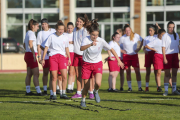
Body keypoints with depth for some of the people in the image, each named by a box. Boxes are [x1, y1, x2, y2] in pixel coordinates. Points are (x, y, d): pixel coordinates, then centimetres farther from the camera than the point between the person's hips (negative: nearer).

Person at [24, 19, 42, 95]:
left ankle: (28, 91, 12)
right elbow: (30, 44, -25)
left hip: (27, 54, 10)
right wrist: (33, 54, -29)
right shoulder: (31, 33, -13)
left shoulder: (28, 33, 17)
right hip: (31, 54, -10)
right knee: (36, 74, -10)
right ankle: (38, 91, -13)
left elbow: (24, 44, 26)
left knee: (29, 74, 10)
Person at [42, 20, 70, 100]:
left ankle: (63, 93, 2)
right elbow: (46, 47, 4)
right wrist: (43, 59, 2)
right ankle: (54, 94, 6)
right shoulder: (51, 36, 0)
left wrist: (69, 58, 23)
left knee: (64, 76, -9)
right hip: (53, 57, -2)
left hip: (62, 57, 2)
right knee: (54, 77, -3)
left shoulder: (65, 37, 7)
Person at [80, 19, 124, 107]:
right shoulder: (86, 39, -17)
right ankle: (83, 100, 29)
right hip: (87, 64, -1)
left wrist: (118, 60, -2)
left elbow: (111, 49, -1)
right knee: (86, 86, 2)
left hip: (97, 64, 1)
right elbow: (81, 48, -37)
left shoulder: (101, 41, -12)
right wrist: (91, 44, -53)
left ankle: (96, 92, 14)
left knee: (98, 83, -21)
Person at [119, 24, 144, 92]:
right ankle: (129, 87, 7)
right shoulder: (123, 38, -3)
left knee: (137, 71, -5)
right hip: (126, 56, 0)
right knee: (128, 71, 1)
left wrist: (139, 48, 2)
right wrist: (121, 50, -3)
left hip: (134, 55, 0)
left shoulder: (136, 36, -2)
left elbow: (142, 40, 12)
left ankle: (139, 87, 0)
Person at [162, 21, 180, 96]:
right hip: (167, 55, -4)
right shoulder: (165, 36, -5)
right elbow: (163, 47, -7)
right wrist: (164, 58, -12)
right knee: (167, 74, 0)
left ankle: (174, 90, 11)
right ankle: (166, 90, 5)